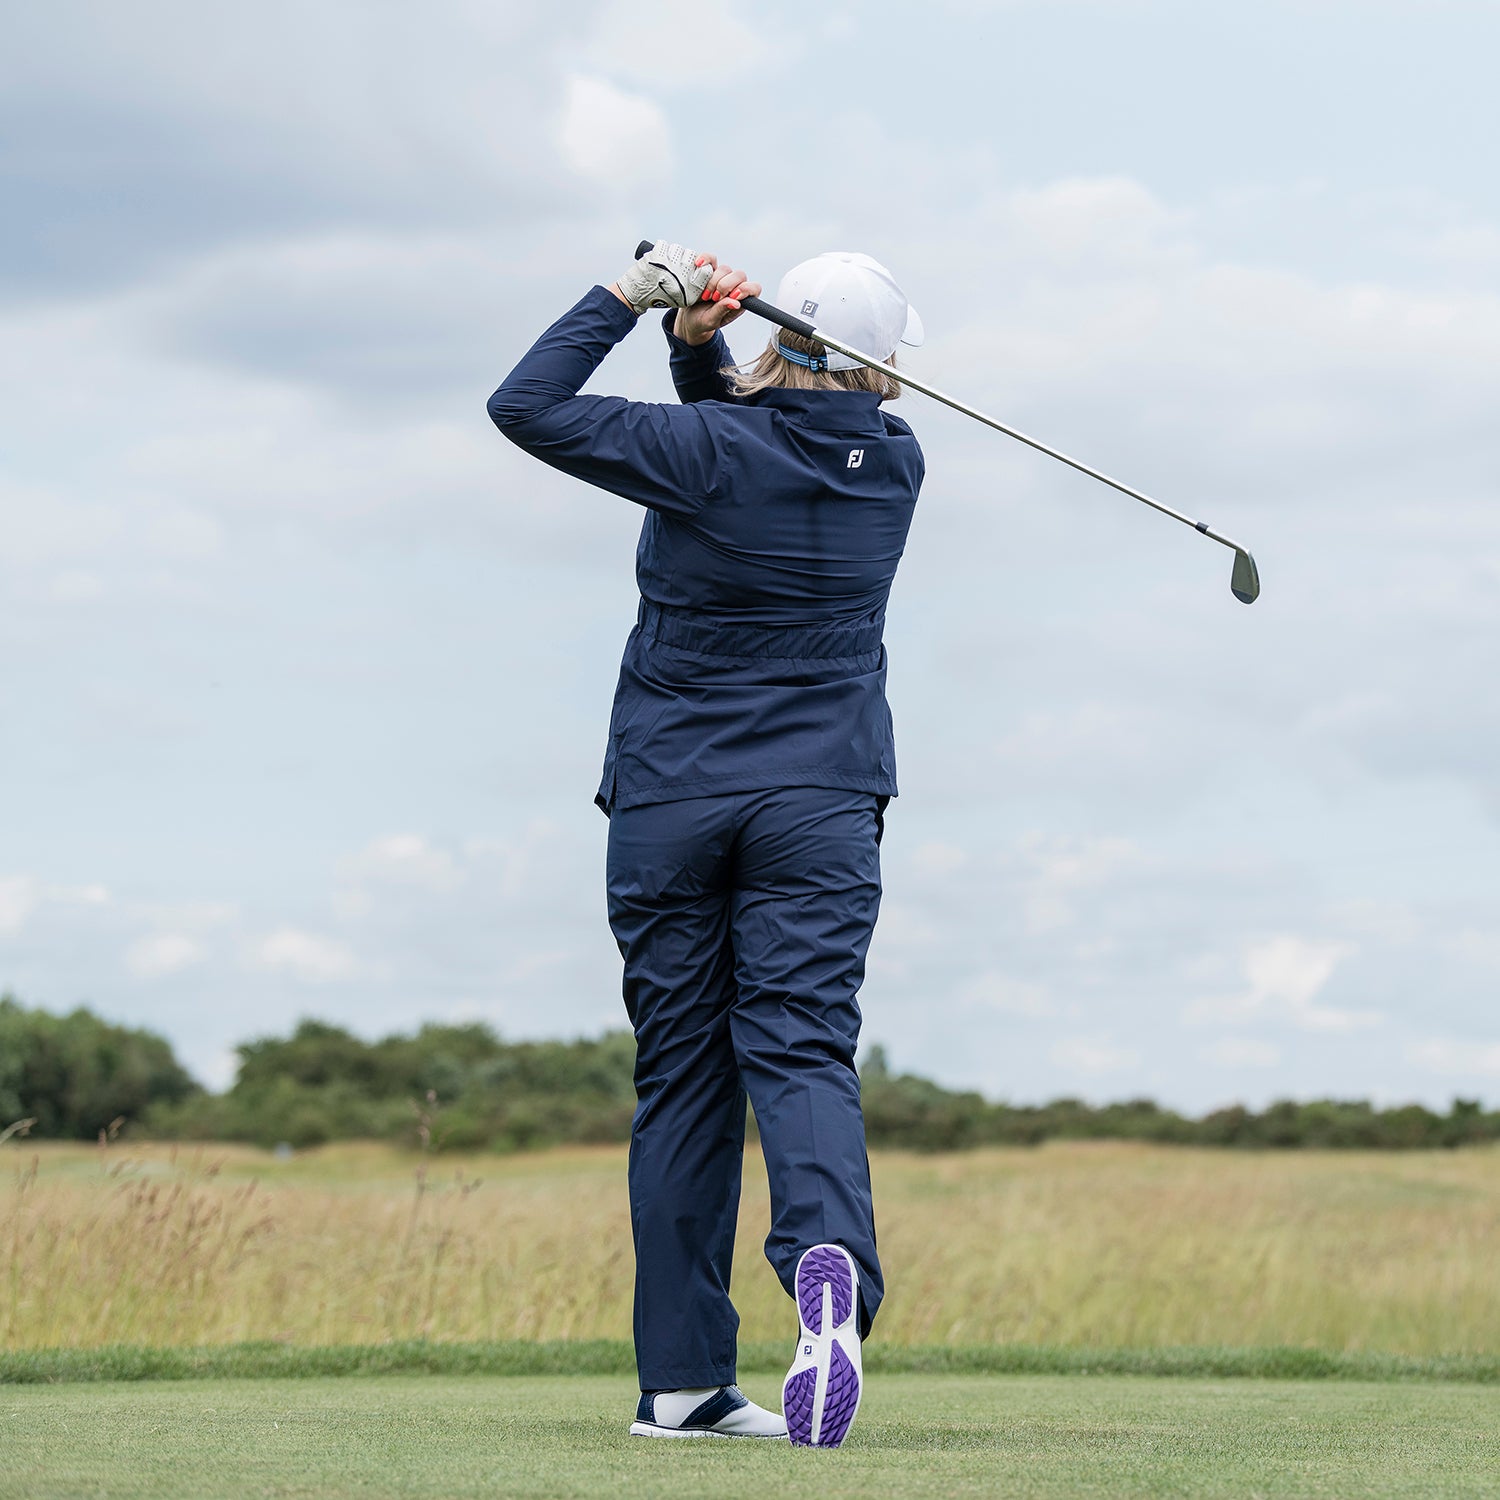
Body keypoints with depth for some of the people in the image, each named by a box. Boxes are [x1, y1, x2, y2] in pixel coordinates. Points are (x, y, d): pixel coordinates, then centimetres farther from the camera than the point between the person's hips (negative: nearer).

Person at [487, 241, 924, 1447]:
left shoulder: (707, 450, -10)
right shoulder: (893, 464, 3)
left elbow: (527, 406, -6)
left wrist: (632, 298, 0)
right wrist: (701, 350, -2)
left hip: (669, 797, -1)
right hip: (820, 802, 1)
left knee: (682, 1077, 5)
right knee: (802, 1049, -6)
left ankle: (683, 1380, 5)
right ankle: (833, 1262, -37)